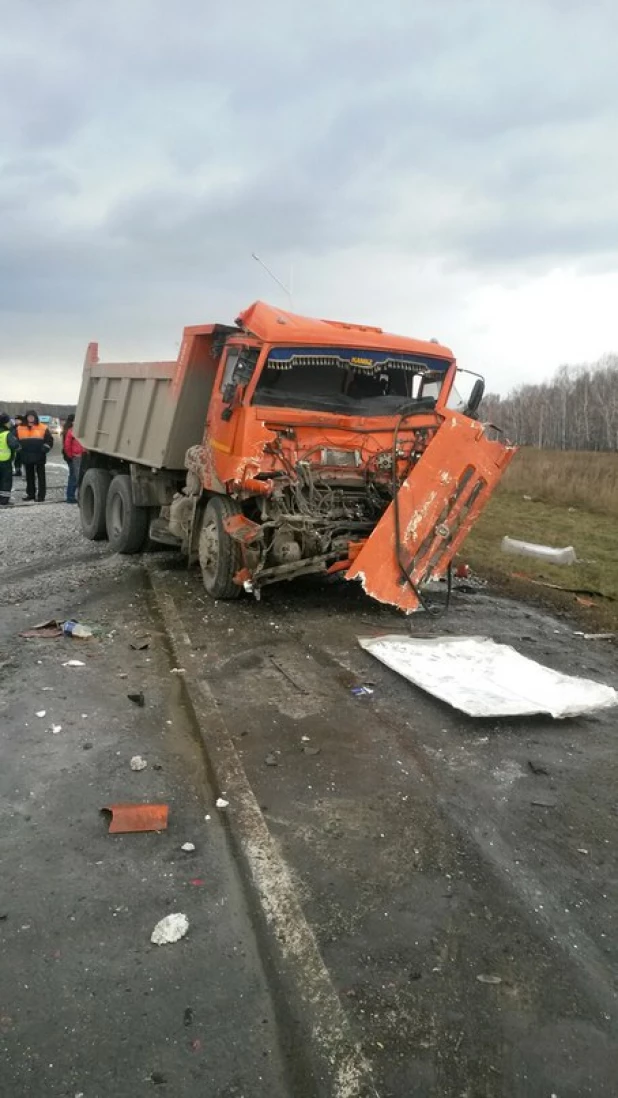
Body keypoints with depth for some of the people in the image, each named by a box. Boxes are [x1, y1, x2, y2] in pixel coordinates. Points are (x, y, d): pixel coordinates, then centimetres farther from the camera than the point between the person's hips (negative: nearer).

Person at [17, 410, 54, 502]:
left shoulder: (43, 428, -1)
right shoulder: (20, 429, 7)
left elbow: (49, 440, -1)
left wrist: (44, 449, -12)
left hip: (39, 457, -3)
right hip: (26, 457, 3)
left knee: (41, 476, 0)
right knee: (29, 476, 12)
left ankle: (41, 495, 4)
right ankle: (30, 494, 21)